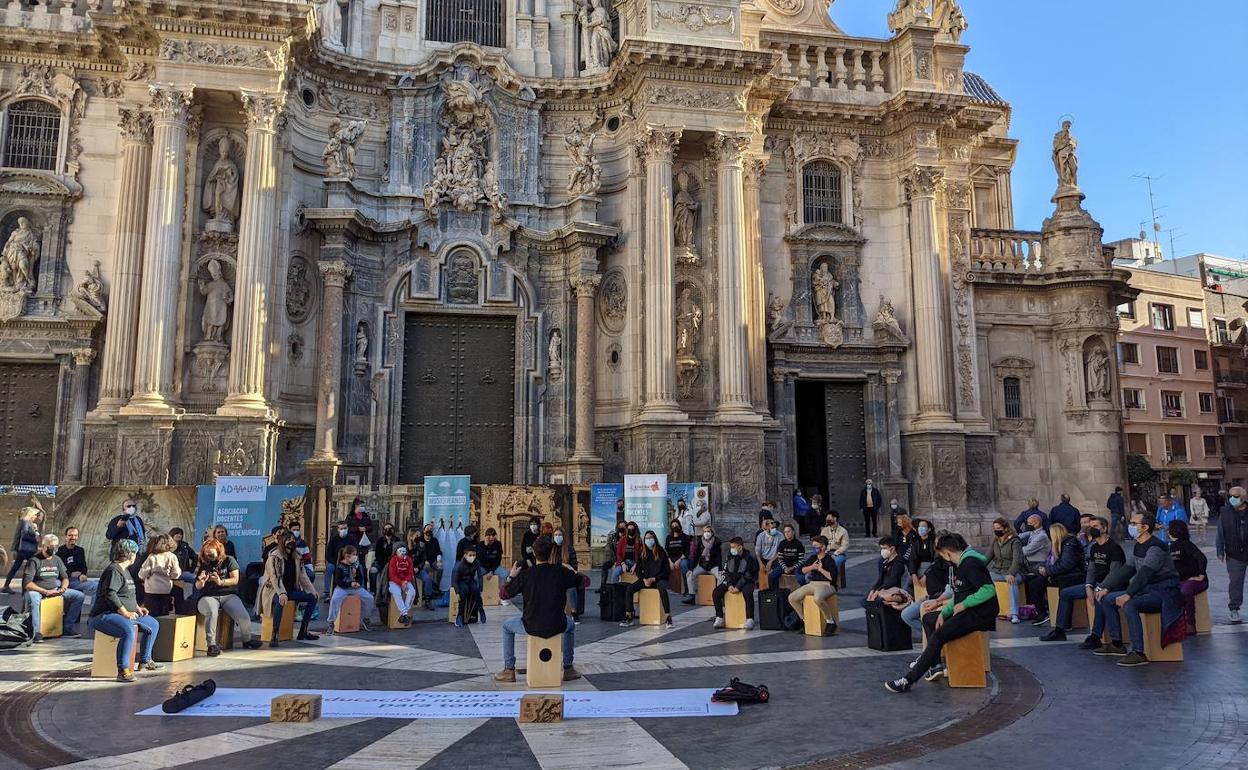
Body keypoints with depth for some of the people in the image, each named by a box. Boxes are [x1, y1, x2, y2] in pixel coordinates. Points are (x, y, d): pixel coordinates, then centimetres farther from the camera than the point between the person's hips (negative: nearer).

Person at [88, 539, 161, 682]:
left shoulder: (125, 571, 17)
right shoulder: (113, 571, -16)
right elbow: (110, 595, -26)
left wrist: (137, 608, 15)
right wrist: (125, 613, -25)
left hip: (125, 614, 11)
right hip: (105, 615, -11)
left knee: (153, 625, 15)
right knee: (129, 631, -37)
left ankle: (145, 661, 25)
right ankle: (122, 671, -34)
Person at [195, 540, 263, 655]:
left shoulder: (228, 560, 8)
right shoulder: (201, 563, 10)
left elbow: (235, 579, 1)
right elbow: (197, 587, 11)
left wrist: (221, 582, -17)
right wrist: (201, 582, -13)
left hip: (228, 595, 0)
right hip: (208, 597, 0)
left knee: (244, 618, -22)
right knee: (212, 611, -39)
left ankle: (247, 640, 10)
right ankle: (212, 644, -30)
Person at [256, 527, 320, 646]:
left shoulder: (295, 556, 9)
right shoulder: (274, 556, -13)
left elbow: (302, 575, 11)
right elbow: (275, 577, -24)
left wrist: (312, 590, 4)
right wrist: (282, 593, -38)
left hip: (291, 590, 8)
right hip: (274, 590, -8)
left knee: (312, 597, 0)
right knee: (280, 601, -40)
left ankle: (303, 632, 5)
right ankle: (274, 636, -38)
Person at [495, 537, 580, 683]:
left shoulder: (525, 574, -9)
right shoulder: (561, 572, -5)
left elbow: (505, 594, 1)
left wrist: (511, 577, 18)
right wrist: (572, 572, 30)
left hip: (531, 627, -1)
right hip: (556, 626, 1)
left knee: (507, 625, 28)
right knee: (571, 624, 36)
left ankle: (509, 670, 29)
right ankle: (568, 669, 34)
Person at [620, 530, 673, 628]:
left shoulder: (661, 552, -5)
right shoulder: (642, 553, 6)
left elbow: (667, 571, -5)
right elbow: (638, 570, 9)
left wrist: (654, 579, -14)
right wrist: (644, 579, -10)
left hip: (659, 579, -4)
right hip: (645, 579, 4)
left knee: (662, 590, -38)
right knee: (629, 589, -20)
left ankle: (668, 618, -35)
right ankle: (628, 618, -15)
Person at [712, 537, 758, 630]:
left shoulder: (749, 557, -10)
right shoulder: (729, 557, 6)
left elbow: (748, 575, -14)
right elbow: (724, 572, 7)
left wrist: (738, 587, -22)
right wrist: (729, 585, -10)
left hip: (746, 582, -5)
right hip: (731, 581, 5)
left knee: (747, 593, -38)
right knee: (716, 592, -17)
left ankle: (749, 619, -32)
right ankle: (719, 618, -11)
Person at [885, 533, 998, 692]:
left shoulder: (971, 564, -17)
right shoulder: (961, 564, 15)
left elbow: (989, 589, -27)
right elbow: (959, 596, 17)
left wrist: (964, 604, -21)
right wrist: (944, 613, 5)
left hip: (979, 614, -11)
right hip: (967, 610, 11)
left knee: (938, 636, -23)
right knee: (928, 618, 16)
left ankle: (909, 679, -20)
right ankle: (935, 665, 9)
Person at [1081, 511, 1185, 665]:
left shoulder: (1156, 547, -18)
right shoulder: (1136, 546, 12)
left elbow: (1145, 574, -29)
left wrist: (1128, 595, -38)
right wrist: (1107, 588, 6)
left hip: (1164, 591, -10)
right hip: (1146, 589, 10)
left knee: (1129, 605, -33)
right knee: (1107, 599, 2)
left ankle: (1139, 653, -30)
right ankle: (1116, 644, 6)